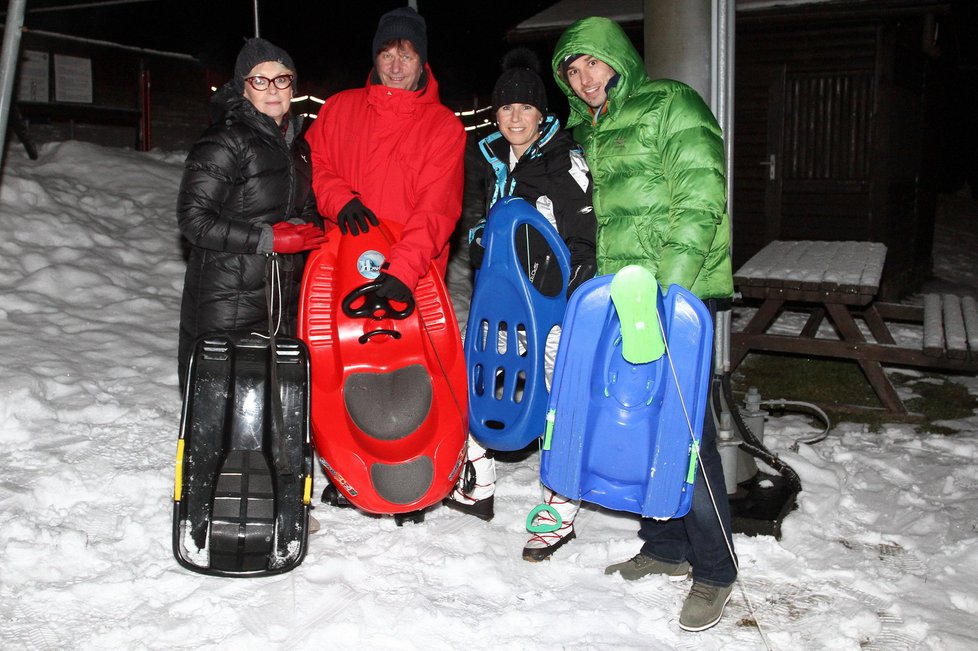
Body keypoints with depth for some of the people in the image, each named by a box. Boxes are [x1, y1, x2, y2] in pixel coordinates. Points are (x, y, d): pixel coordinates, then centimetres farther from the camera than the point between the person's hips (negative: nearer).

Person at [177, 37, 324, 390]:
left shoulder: (297, 146, 13)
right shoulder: (224, 142, -10)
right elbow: (193, 218, -15)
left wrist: (310, 231, 1)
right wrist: (268, 239, -18)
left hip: (286, 299, 7)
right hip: (228, 298, -7)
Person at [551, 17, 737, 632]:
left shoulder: (671, 104, -3)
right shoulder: (585, 133, 19)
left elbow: (701, 201, -13)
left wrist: (668, 287, -21)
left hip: (678, 294, -7)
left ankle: (715, 570, 9)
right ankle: (665, 547, 26)